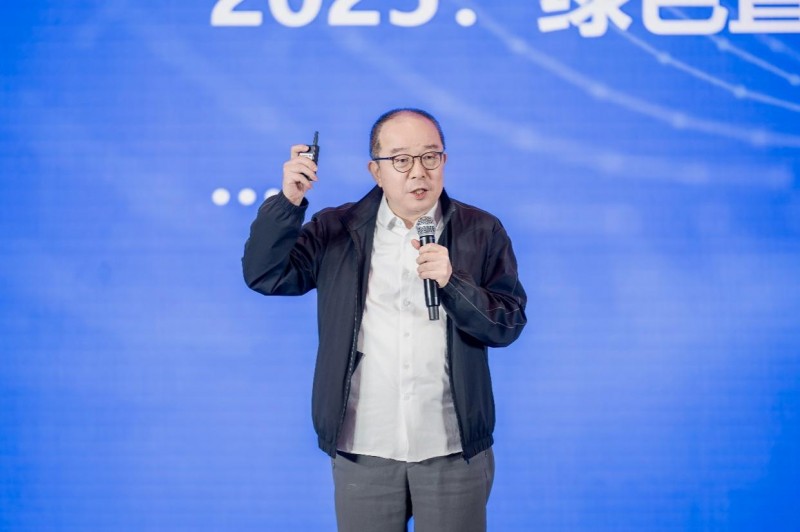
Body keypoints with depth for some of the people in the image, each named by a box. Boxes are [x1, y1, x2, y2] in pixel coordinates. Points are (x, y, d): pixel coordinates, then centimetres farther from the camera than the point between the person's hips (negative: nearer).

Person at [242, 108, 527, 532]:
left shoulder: (482, 232, 2)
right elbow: (263, 276, -4)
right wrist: (288, 201, -17)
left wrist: (452, 282, -19)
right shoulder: (336, 230, 3)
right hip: (363, 450, 0)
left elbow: (508, 324, -3)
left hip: (454, 452, 0)